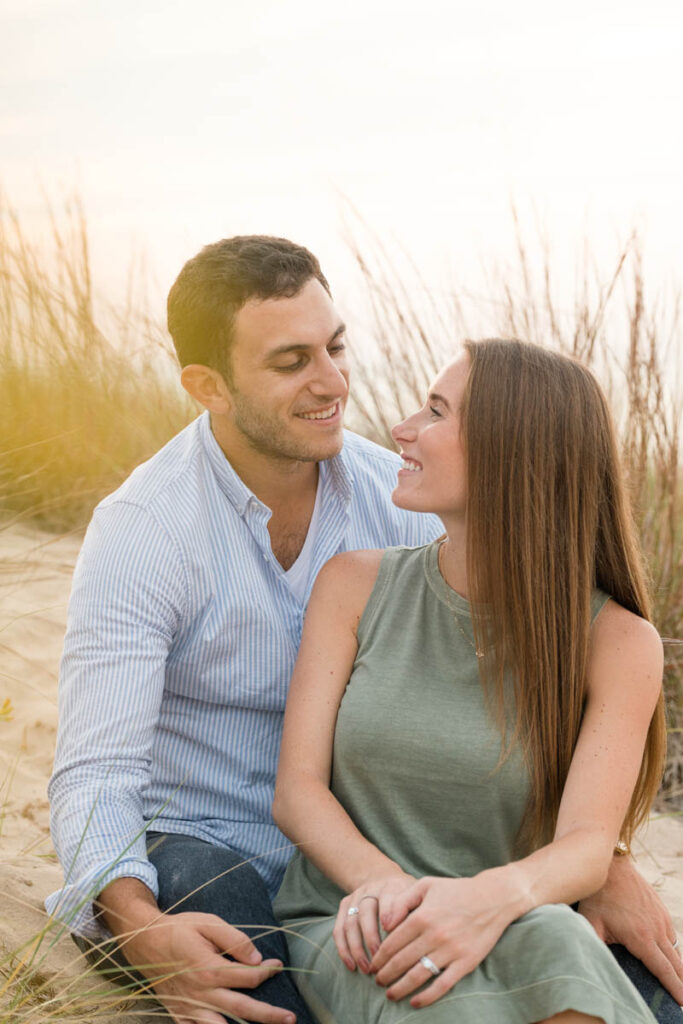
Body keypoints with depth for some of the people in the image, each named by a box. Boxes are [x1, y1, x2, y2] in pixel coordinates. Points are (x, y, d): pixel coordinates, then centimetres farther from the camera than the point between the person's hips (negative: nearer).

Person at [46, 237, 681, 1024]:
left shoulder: (390, 493, -5)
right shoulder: (139, 532, -19)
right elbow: (94, 778, -24)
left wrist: (606, 861, -17)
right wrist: (145, 930, -45)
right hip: (198, 843, -3)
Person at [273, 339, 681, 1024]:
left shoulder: (616, 642, -3)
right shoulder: (355, 585, 4)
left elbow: (589, 846, -14)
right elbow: (297, 790, -2)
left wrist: (493, 896, -38)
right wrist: (384, 883, -24)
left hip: (502, 939, 0)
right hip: (347, 936, 0)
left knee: (547, 943, -38)